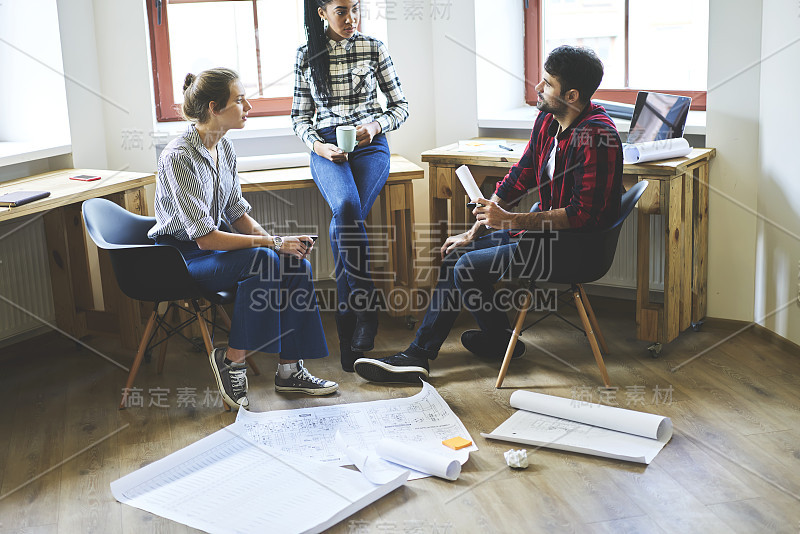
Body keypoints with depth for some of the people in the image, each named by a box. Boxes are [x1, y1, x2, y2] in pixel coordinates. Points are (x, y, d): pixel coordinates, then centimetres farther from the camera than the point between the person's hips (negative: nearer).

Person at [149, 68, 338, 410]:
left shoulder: (224, 147, 3)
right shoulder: (178, 157, -23)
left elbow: (237, 212, 8)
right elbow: (205, 238, -26)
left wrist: (277, 240, -10)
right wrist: (273, 243, -25)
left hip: (215, 245, 8)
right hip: (180, 258, -8)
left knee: (296, 262, -13)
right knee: (263, 261, -31)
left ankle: (289, 369, -6)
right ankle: (231, 360, -15)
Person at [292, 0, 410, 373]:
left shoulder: (373, 49, 6)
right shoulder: (306, 55, 9)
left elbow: (400, 105, 10)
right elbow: (300, 116, 13)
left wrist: (376, 125, -10)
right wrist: (318, 146, -7)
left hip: (369, 146, 0)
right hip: (326, 148, 1)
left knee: (343, 224, -29)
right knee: (346, 207, -34)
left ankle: (347, 321, -18)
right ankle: (367, 309, -26)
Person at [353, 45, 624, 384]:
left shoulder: (596, 135, -23)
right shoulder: (547, 120, 5)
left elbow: (583, 215, -27)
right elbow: (518, 178, 11)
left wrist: (511, 220, -27)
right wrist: (473, 232, 8)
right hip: (545, 229, 10)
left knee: (469, 267, -17)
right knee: (455, 255, 4)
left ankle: (501, 342, 8)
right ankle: (417, 355, 8)